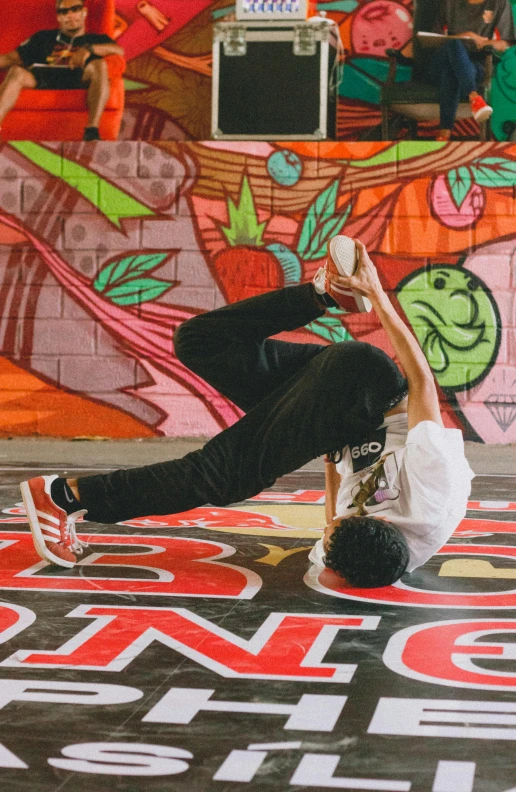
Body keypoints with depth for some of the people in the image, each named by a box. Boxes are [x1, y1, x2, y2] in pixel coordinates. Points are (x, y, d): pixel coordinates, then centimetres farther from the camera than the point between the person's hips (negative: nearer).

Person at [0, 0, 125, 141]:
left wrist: (89, 49, -7)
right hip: (43, 77, 1)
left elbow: (119, 50, 8)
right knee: (16, 71, -30)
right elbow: (12, 58, 24)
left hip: (79, 79, -1)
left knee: (99, 65, -32)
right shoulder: (44, 37, 34)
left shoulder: (97, 39, 30)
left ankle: (92, 130, -47)